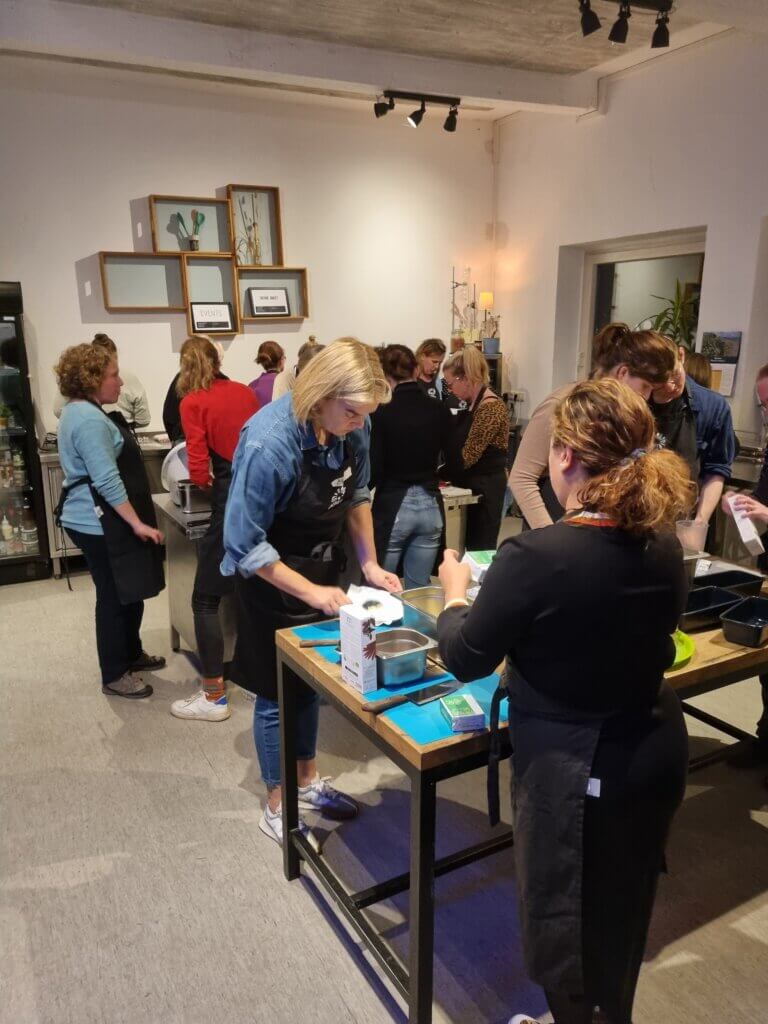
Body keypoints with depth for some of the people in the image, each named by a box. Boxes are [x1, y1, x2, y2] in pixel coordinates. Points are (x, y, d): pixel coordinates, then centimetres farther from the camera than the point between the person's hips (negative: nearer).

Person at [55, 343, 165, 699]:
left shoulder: (83, 412, 14)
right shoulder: (88, 420, -21)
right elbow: (108, 481, -26)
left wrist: (136, 520, 28)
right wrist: (137, 523, -22)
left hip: (102, 519, 11)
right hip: (100, 523, -11)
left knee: (129, 593, 20)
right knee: (115, 598, 1)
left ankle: (132, 654, 35)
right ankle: (114, 676, 14)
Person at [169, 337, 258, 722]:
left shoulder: (192, 403, -3)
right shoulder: (246, 392, 11)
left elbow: (198, 469, -10)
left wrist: (208, 485, 11)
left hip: (232, 496, -6)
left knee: (206, 600, 5)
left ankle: (214, 697, 8)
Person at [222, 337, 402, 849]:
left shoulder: (352, 427, -13)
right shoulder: (269, 443, -32)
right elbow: (245, 546, -26)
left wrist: (370, 564, -3)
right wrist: (311, 592, -26)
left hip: (324, 573, 6)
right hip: (274, 582, -6)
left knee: (311, 682, 21)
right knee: (277, 696, 9)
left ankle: (309, 779, 42)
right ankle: (277, 808, 30)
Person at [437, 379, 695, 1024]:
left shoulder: (536, 555, -29)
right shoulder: (664, 544, -8)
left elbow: (466, 659, -16)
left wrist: (456, 595, 3)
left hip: (575, 766, -7)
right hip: (657, 749, 7)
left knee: (561, 911, 20)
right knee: (626, 903, 29)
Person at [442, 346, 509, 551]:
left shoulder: (490, 407, -18)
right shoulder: (473, 404, 11)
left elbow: (466, 456, -19)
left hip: (485, 489, -9)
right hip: (473, 486, 9)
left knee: (480, 551, -4)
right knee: (472, 548, 14)